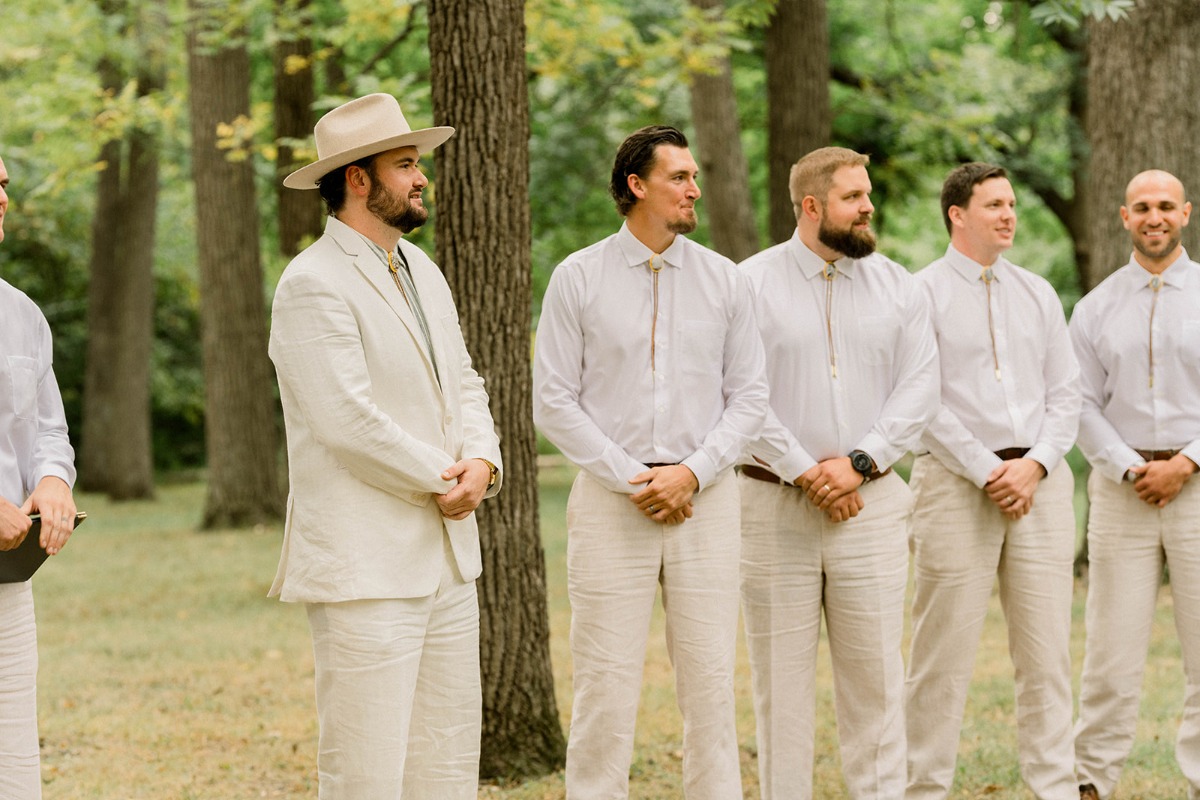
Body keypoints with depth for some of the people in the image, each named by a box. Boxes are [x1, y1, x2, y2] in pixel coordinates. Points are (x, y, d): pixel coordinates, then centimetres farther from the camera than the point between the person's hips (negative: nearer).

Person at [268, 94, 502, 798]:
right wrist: (443, 480, -10)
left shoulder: (421, 269, 16)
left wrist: (482, 462, -3)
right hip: (365, 565, -9)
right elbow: (348, 421, -20)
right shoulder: (313, 285, -13)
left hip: (446, 556, 9)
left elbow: (463, 383, 18)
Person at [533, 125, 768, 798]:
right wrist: (628, 478, -8)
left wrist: (693, 472, -7)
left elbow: (749, 397, 7)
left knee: (711, 680, 2)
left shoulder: (723, 280, 8)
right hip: (611, 500, -2)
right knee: (606, 685, -3)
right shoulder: (579, 278, 2)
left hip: (706, 496, 2)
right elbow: (554, 401, 0)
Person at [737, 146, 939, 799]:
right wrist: (804, 472, -11)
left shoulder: (897, 287, 9)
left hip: (870, 501, 2)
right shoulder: (751, 283, 0)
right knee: (781, 672, 2)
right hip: (775, 503, -2)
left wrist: (858, 463, -9)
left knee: (874, 671, 2)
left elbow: (918, 388, 3)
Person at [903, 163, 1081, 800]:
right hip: (956, 481, -4)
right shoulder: (923, 293, 0)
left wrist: (1035, 464, -5)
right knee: (944, 656, -3)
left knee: (1046, 650, 3)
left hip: (1040, 481, 4)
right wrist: (987, 471, -11)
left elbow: (1065, 393, 11)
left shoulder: (1038, 293, 15)